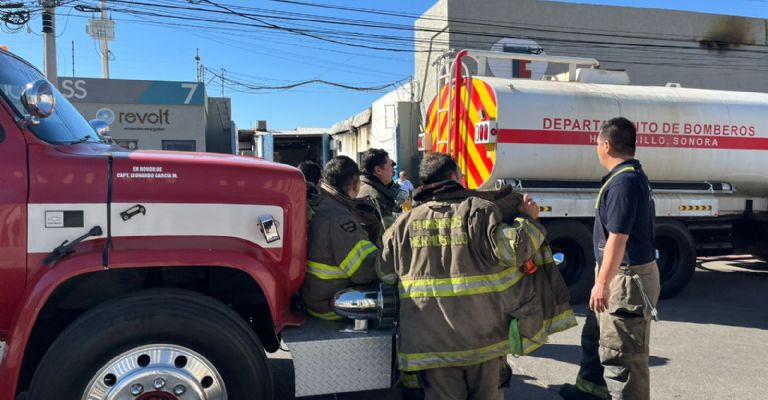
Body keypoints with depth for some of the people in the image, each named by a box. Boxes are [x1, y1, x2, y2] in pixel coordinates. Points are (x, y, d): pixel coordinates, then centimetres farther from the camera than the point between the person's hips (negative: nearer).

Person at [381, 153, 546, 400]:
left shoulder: (405, 222, 5)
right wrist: (528, 219, 3)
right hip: (483, 333, -2)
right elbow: (510, 250, -14)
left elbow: (384, 273, 11)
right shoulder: (479, 211, -6)